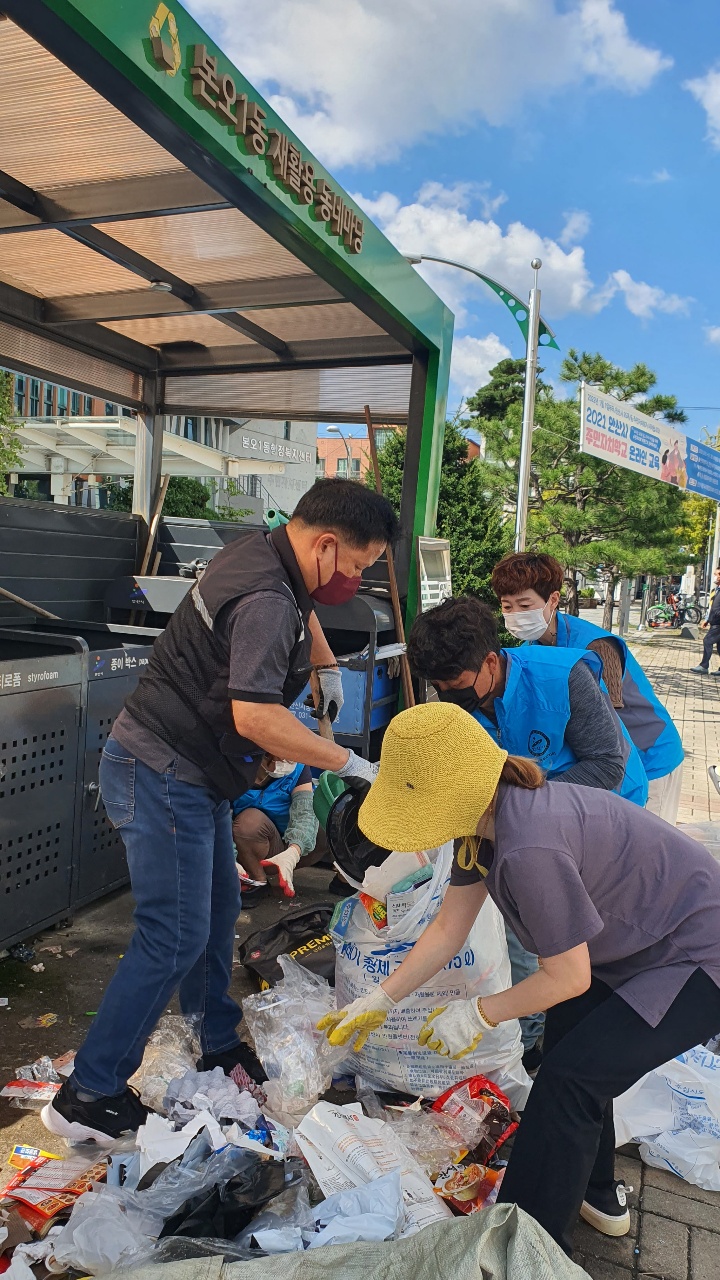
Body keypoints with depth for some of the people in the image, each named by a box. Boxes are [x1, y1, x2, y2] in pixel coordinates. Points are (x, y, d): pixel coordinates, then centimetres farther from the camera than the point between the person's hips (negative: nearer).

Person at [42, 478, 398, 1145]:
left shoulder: (258, 547, 5)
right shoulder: (266, 601, -26)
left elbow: (301, 606, 29)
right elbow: (255, 716, -35)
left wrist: (326, 666, 20)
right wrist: (349, 763, -25)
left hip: (189, 773, 10)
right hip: (162, 776, -10)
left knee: (217, 908, 19)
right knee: (174, 940, -4)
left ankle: (219, 1044, 36)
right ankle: (87, 1095, 9)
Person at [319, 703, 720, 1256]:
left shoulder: (528, 847, -36)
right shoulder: (487, 817, -6)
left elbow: (568, 977, -23)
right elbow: (448, 928, 3)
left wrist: (477, 1014, -10)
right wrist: (379, 1002, 5)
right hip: (646, 941, 9)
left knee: (567, 1079, -10)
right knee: (570, 1048, 20)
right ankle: (598, 1196, 41)